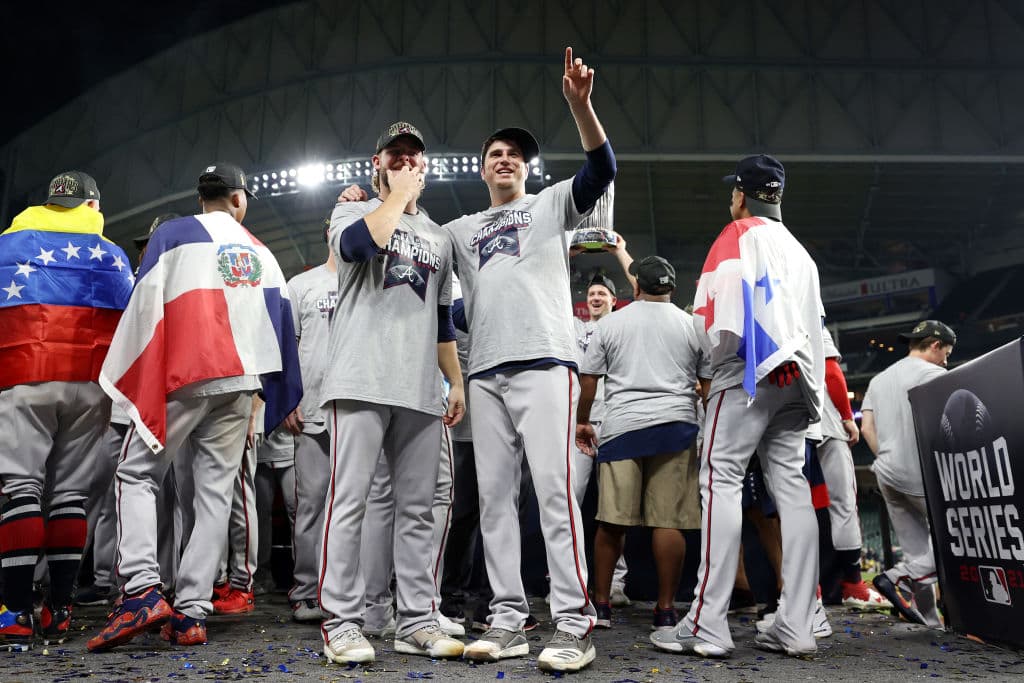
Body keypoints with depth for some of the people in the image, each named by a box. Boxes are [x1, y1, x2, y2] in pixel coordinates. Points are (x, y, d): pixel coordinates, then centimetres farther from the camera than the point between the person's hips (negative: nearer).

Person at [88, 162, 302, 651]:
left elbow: (146, 304, -2)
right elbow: (280, 321, 15)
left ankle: (141, 589, -9)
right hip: (240, 381, 4)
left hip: (183, 377, -3)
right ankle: (191, 612, 2)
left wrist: (127, 377, 2)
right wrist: (285, 397, 18)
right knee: (215, 490, 4)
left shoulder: (173, 234, 5)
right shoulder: (261, 252, 17)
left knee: (136, 474, 7)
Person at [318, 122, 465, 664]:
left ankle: (416, 623, 10)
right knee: (350, 502, -7)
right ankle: (341, 624, 1)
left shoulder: (438, 237, 24)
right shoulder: (353, 211, 12)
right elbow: (357, 244, -16)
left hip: (421, 390, 5)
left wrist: (456, 381, 16)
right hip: (362, 381, -4)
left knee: (417, 510, 4)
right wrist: (396, 195, -1)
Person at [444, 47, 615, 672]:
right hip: (486, 372, 5)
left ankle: (574, 623, -8)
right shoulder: (461, 229, 25)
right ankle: (509, 620, 7)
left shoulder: (550, 204, 14)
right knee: (494, 495, 1)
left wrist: (580, 103, -15)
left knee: (554, 488, -12)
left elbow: (602, 168, -1)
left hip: (544, 362, -4)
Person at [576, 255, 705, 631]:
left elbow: (588, 379, 8)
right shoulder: (691, 325, 10)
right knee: (669, 521, 0)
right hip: (675, 425, 0)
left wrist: (582, 422, 19)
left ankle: (601, 603, 12)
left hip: (621, 426, 0)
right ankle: (666, 609, 5)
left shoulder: (609, 323, 9)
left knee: (611, 520, 4)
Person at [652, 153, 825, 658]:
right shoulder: (798, 249, 25)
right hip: (796, 374, 8)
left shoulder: (739, 234, 4)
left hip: (748, 370, -7)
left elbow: (714, 314, -8)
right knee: (791, 485, 3)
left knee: (720, 481, -11)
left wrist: (714, 350, 6)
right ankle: (796, 628, 1)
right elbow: (812, 321, 21)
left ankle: (707, 628, -16)